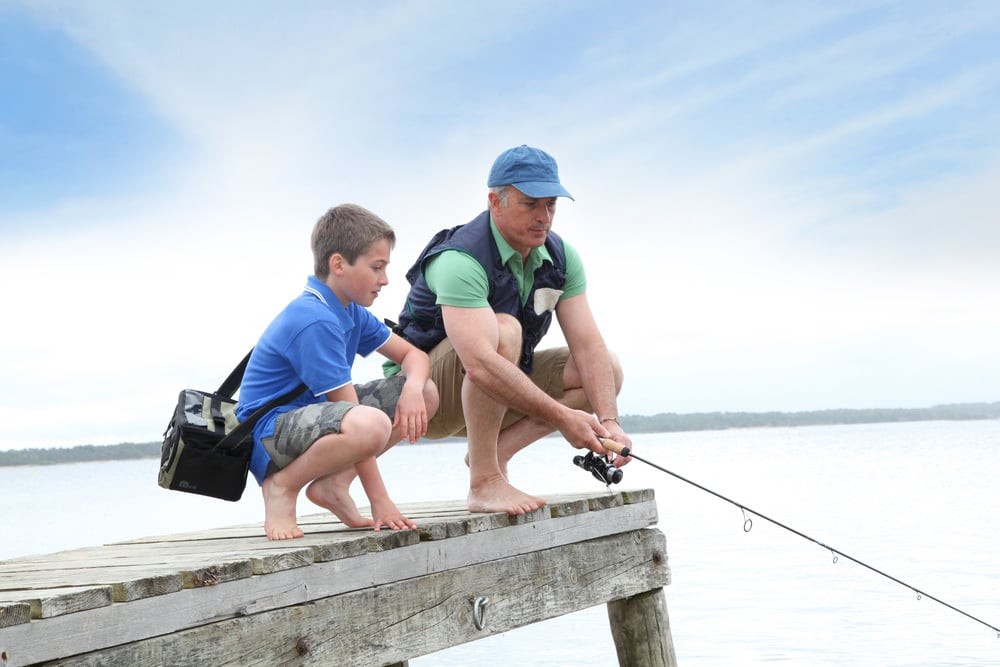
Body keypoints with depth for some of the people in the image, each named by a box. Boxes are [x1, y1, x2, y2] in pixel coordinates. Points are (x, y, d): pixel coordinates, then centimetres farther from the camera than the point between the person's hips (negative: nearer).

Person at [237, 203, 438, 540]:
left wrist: (413, 388, -14)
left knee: (427, 393, 3)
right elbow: (355, 417, -23)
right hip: (268, 431, -10)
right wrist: (380, 500, -22)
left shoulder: (351, 311, 8)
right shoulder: (315, 321, -23)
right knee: (371, 424, -39)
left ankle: (332, 484, 0)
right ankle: (282, 486, -13)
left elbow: (412, 355, 12)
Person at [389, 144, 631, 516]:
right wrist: (560, 417, -41)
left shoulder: (562, 258, -5)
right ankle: (484, 482, -30)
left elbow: (588, 347, -10)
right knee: (505, 330, -36)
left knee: (608, 369, -5)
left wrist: (608, 422, -26)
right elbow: (480, 365, -41)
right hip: (425, 390, -7)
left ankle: (496, 451, -8)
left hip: (501, 392, 8)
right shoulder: (460, 261, -28)